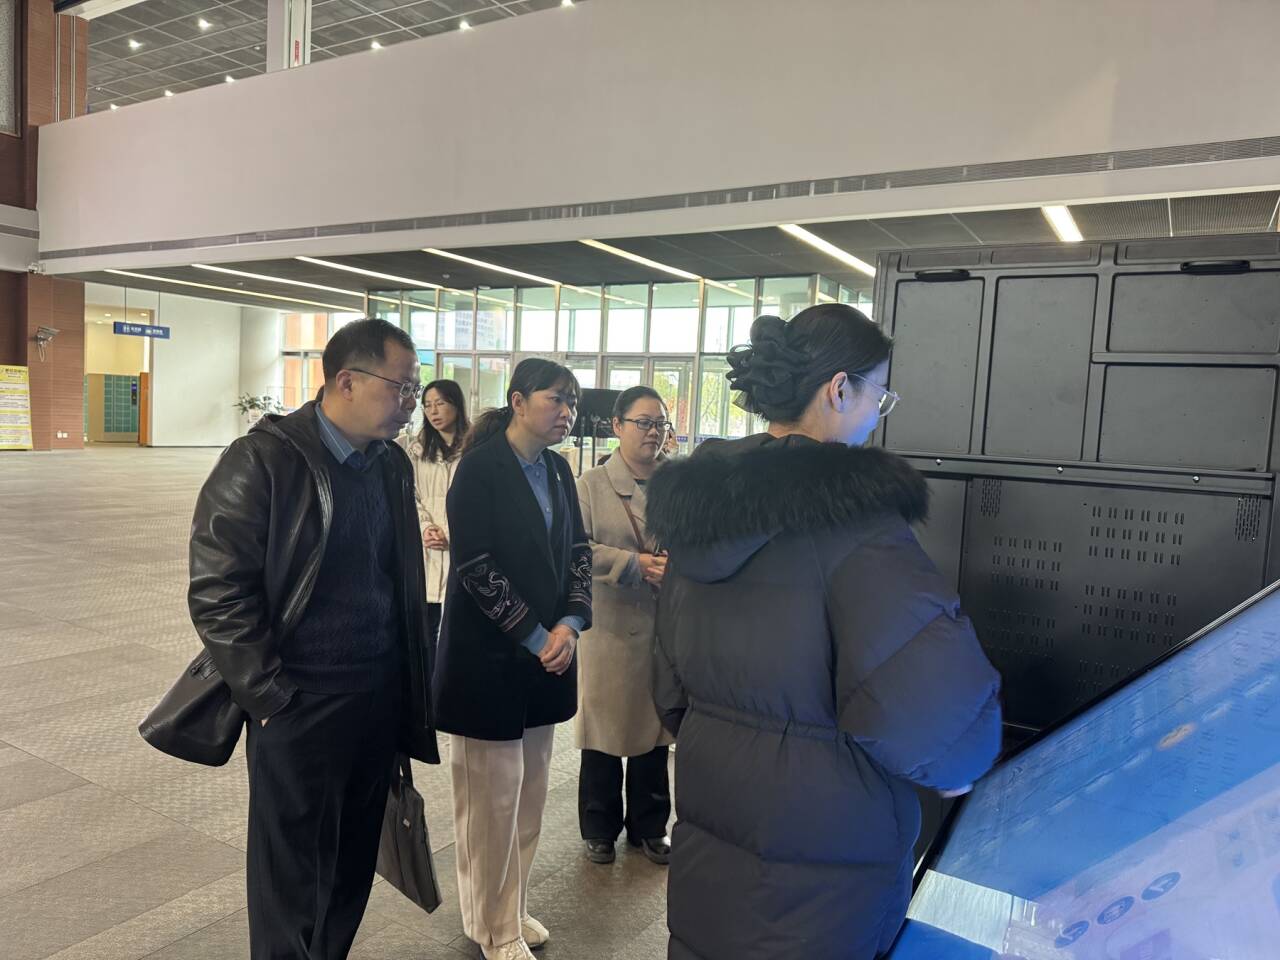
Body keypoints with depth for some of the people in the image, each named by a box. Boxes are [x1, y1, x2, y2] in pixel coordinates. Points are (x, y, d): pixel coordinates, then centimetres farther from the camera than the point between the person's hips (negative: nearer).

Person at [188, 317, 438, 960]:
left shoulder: (392, 463, 5)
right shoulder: (263, 461, -14)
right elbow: (218, 593, -14)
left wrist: (408, 685, 11)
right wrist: (271, 696, -13)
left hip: (380, 701, 6)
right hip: (299, 709, -5)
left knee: (352, 869, 18)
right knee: (292, 882, 11)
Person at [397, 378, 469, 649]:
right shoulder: (416, 448, 15)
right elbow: (410, 496, 10)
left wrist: (451, 534, -12)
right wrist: (424, 528, -7)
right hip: (424, 551, 4)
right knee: (425, 631, 6)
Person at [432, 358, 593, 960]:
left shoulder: (556, 469, 7)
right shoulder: (480, 468, -13)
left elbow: (577, 550, 8)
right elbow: (475, 567, -17)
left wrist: (570, 625, -7)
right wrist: (535, 637, -14)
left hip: (547, 651, 7)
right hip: (488, 655, -6)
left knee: (531, 789, 16)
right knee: (493, 794, 6)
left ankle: (513, 906, 35)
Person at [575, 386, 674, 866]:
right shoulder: (591, 485, -2)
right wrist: (634, 565, -20)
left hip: (665, 628, 2)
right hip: (610, 628, -2)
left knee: (654, 732, 14)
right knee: (606, 730, 10)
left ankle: (649, 827, 32)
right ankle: (599, 829, 29)